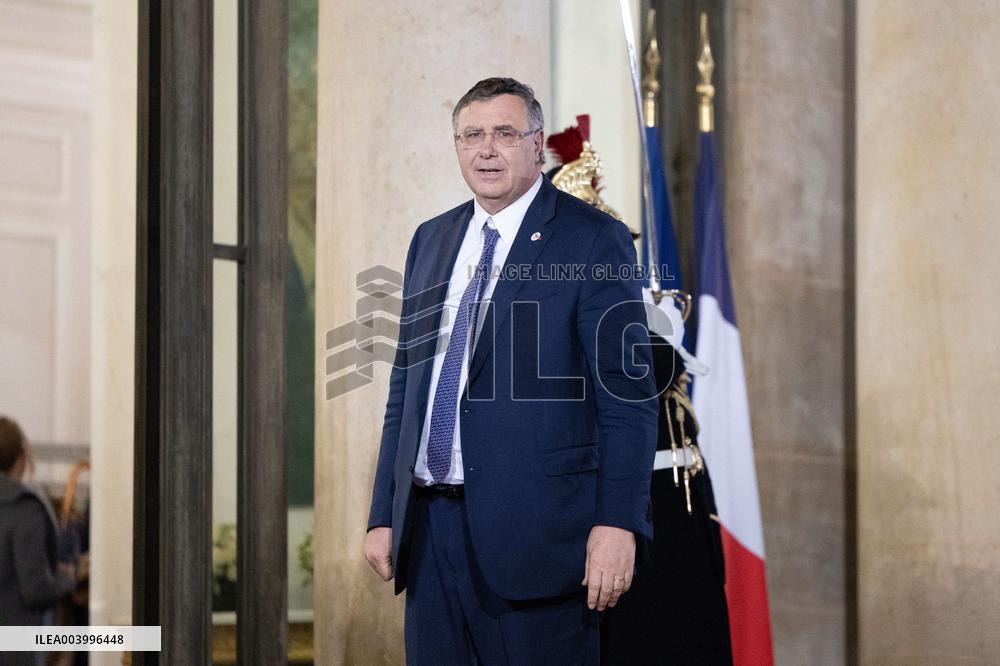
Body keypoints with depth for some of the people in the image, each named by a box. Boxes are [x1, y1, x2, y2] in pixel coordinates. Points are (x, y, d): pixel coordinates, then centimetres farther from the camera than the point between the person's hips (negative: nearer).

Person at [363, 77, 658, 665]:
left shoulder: (595, 240, -4)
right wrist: (384, 515, 13)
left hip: (534, 529, -5)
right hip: (430, 525, 6)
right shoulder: (431, 240, 15)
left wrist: (617, 525, -16)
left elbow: (628, 396, -8)